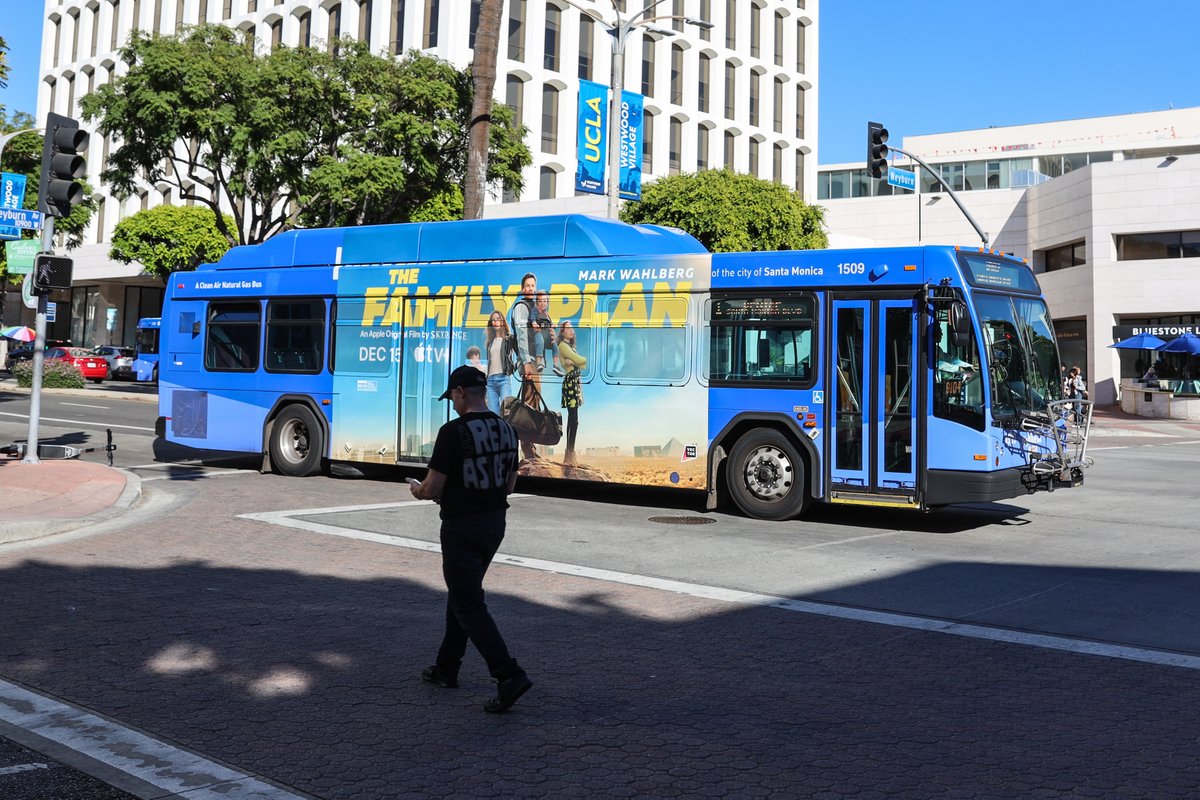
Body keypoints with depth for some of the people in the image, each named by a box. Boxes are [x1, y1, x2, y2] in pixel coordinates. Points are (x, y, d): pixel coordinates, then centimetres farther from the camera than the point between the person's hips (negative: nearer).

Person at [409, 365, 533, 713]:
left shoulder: (454, 432, -18)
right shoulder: (507, 430, 5)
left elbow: (433, 488, -16)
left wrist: (418, 490, 6)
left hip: (462, 528, -8)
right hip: (495, 523, 8)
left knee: (469, 606, -4)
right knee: (461, 593, 21)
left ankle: (509, 675, -13)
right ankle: (446, 668, 30)